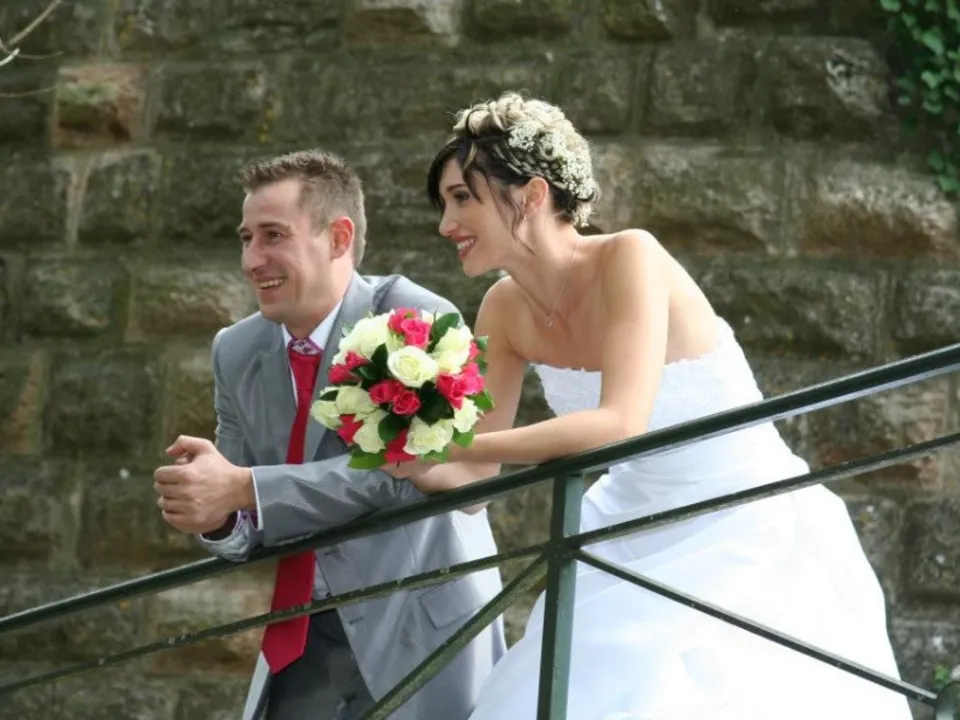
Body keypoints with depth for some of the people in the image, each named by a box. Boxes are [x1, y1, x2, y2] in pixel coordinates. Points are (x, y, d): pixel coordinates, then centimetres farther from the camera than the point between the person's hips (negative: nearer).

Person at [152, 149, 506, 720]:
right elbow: (246, 531, 3)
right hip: (305, 640, 5)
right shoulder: (238, 353, 3)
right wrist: (217, 517, -21)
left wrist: (243, 490, -30)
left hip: (417, 628, -5)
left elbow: (401, 470, -25)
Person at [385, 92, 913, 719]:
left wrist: (445, 446, -34)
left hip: (743, 549, -6)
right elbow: (476, 478, 0)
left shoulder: (629, 259, -22)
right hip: (640, 546, 6)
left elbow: (620, 424, -35)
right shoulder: (507, 309, -3)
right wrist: (408, 456, -21)